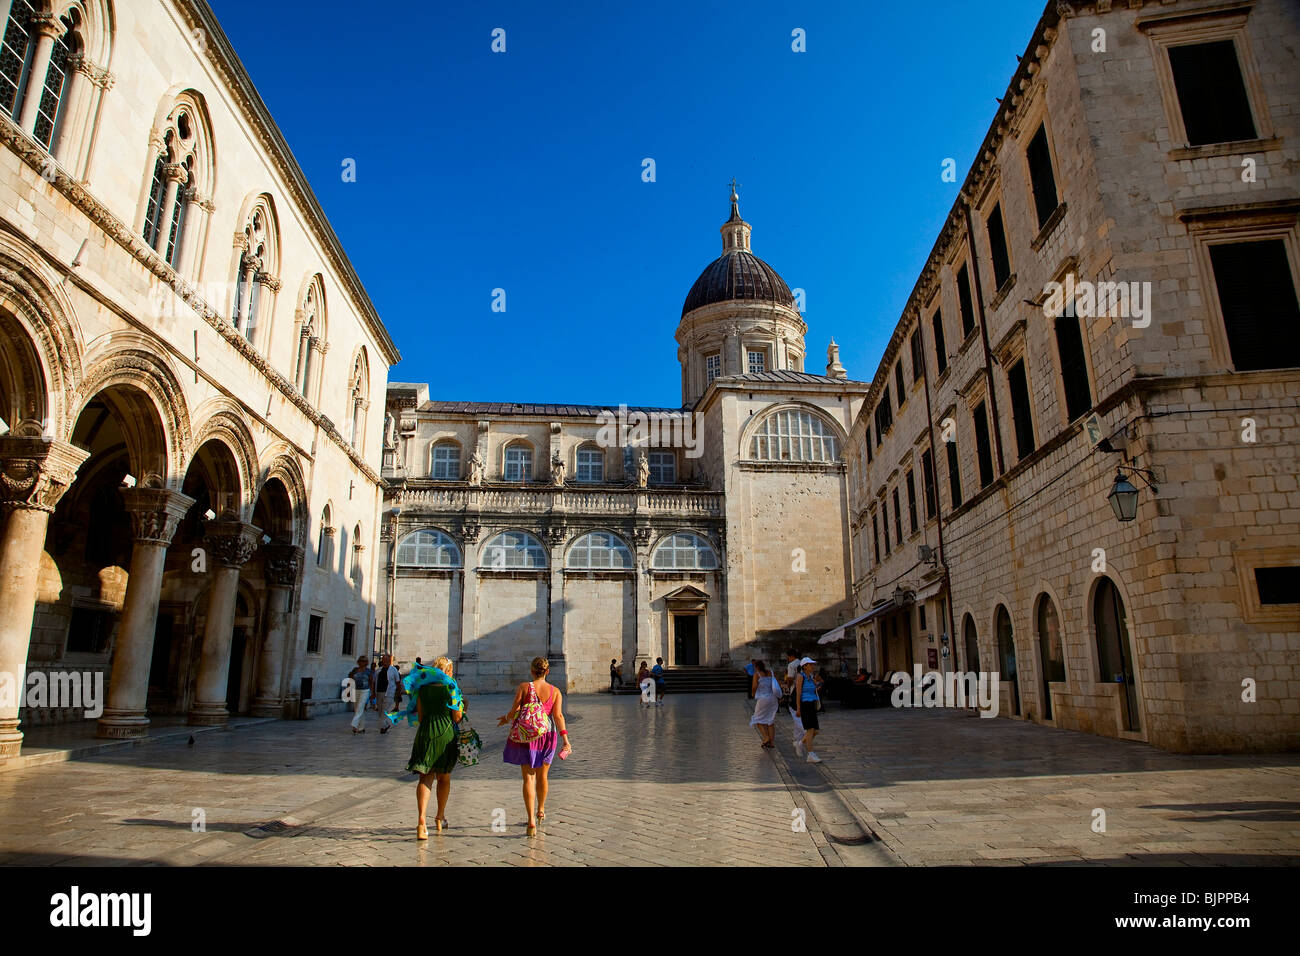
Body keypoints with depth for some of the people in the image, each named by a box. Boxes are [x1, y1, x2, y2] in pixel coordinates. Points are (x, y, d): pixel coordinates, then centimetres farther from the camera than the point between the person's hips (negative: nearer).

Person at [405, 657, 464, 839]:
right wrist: (462, 707, 14)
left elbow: (420, 715, 8)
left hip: (425, 732, 2)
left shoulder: (422, 689, 5)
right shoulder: (451, 689, -4)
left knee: (426, 778, 3)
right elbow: (457, 718, -4)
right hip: (446, 734, -2)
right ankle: (440, 818, 30)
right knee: (444, 777, 16)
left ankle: (421, 820, -15)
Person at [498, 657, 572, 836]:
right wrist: (565, 739, -11)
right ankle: (540, 811, 41)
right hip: (547, 735, 2)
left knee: (528, 777, 1)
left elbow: (515, 712, -10)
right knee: (542, 776, 21)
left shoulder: (523, 687, -6)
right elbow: (558, 715, -9)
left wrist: (506, 718, 12)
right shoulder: (555, 691, -1)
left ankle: (531, 820, -11)